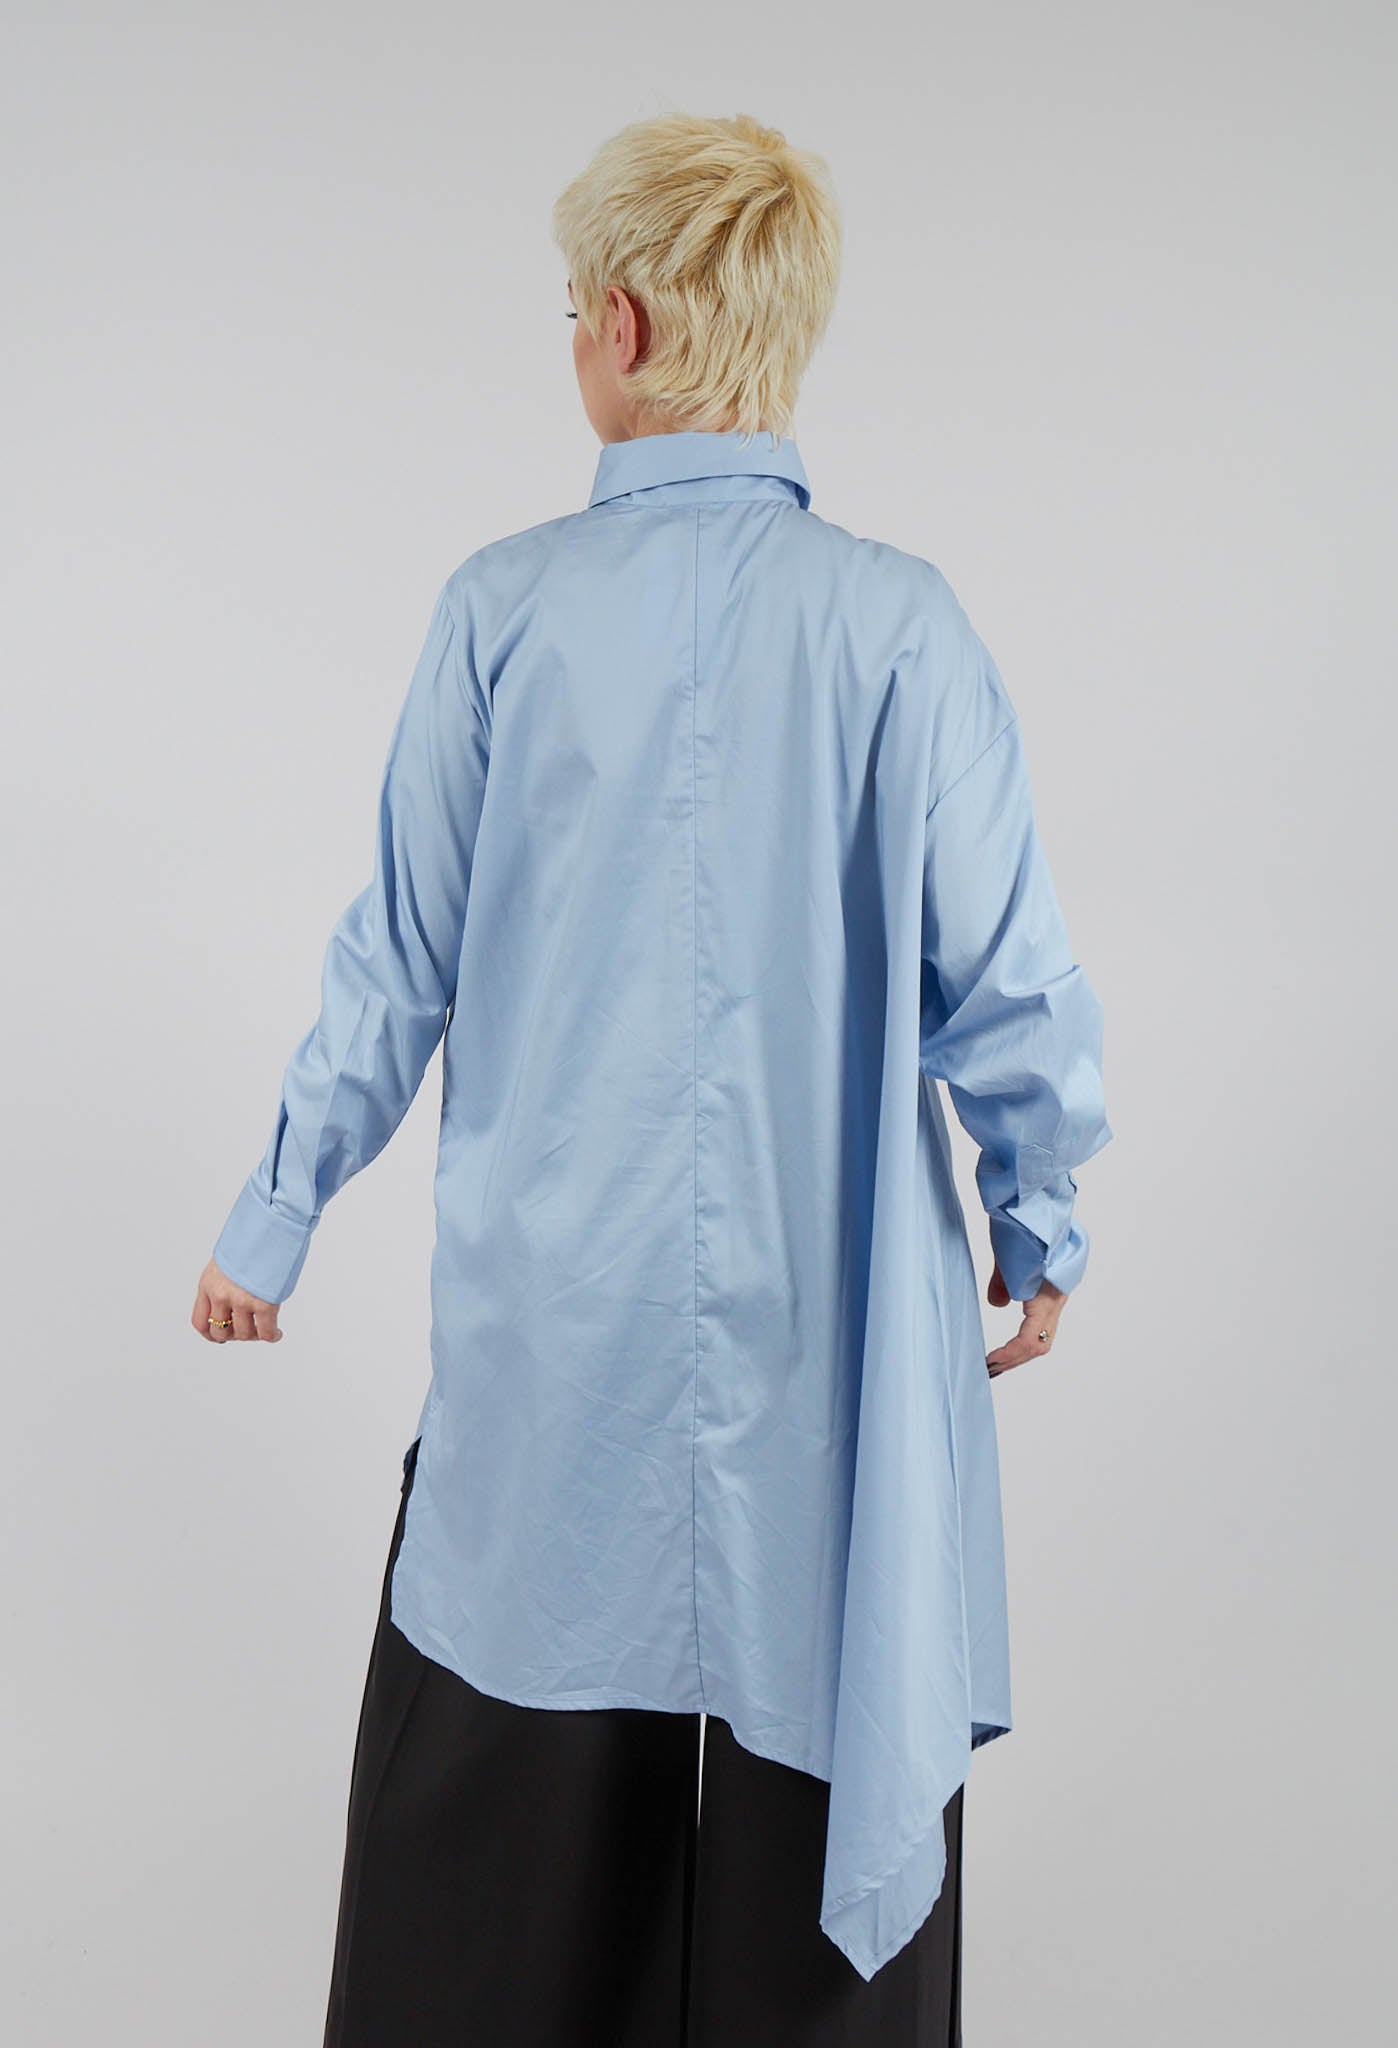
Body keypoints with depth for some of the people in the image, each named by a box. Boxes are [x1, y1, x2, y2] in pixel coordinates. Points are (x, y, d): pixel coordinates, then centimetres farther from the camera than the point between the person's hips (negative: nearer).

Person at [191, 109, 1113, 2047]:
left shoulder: (504, 606, -6)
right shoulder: (898, 618, -7)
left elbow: (401, 964, -1)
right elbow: (1005, 980, -4)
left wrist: (275, 1216, 12)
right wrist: (1040, 1225, 12)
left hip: (551, 1318, 1)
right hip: (834, 1312, 0)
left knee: (506, 1813, 17)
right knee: (824, 1788, 15)